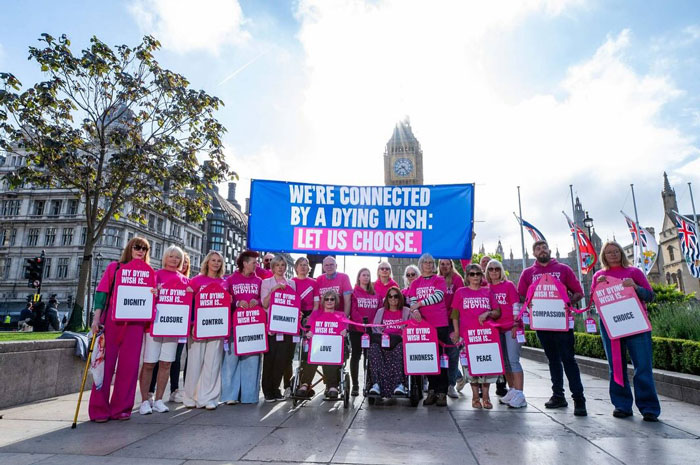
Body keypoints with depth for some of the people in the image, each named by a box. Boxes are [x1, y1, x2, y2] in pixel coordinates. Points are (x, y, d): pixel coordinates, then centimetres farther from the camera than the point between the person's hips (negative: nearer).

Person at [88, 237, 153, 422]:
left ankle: (120, 408, 14)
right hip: (111, 321, -2)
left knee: (129, 365, 3)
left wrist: (154, 294, -7)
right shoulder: (114, 267, 8)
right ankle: (99, 408, 11)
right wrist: (96, 318, -7)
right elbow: (102, 292, 2)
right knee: (106, 363, 0)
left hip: (135, 323, 2)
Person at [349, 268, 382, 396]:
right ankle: (355, 386, 8)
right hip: (357, 329, -3)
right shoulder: (354, 292, 3)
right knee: (356, 355, 3)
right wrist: (363, 324, -18)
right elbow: (353, 311, -7)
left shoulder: (375, 293, 12)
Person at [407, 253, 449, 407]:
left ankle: (442, 392, 2)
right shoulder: (415, 283, 14)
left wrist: (420, 303, -12)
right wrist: (415, 311, -15)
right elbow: (412, 301, 5)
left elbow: (438, 296, -9)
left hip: (440, 324, -2)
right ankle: (432, 390, 15)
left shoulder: (439, 280, 6)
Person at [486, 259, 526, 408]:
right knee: (505, 361, 10)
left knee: (513, 360, -8)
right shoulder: (487, 288, 10)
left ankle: (519, 395, -4)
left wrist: (516, 325, -11)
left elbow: (516, 306, -4)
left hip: (511, 327, -4)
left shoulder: (509, 285, 0)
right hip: (497, 328, 5)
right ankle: (512, 391, 21)